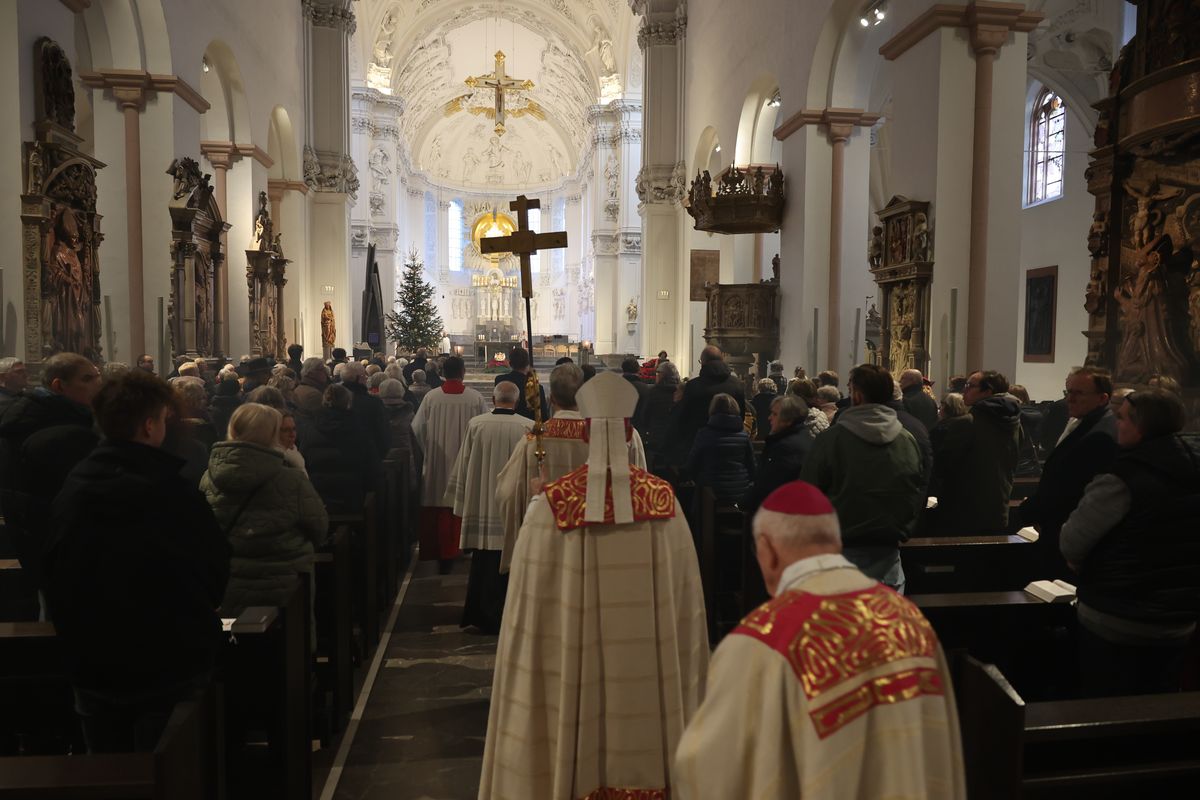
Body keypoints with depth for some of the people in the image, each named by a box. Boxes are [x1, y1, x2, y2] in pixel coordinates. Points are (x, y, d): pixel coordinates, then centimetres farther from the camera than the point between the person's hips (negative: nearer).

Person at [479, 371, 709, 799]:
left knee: (579, 762, 14)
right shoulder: (664, 500, -6)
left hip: (576, 676, -1)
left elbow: (529, 610, -9)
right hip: (649, 676, 2)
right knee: (644, 752, 18)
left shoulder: (551, 504, -14)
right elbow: (685, 600, 1)